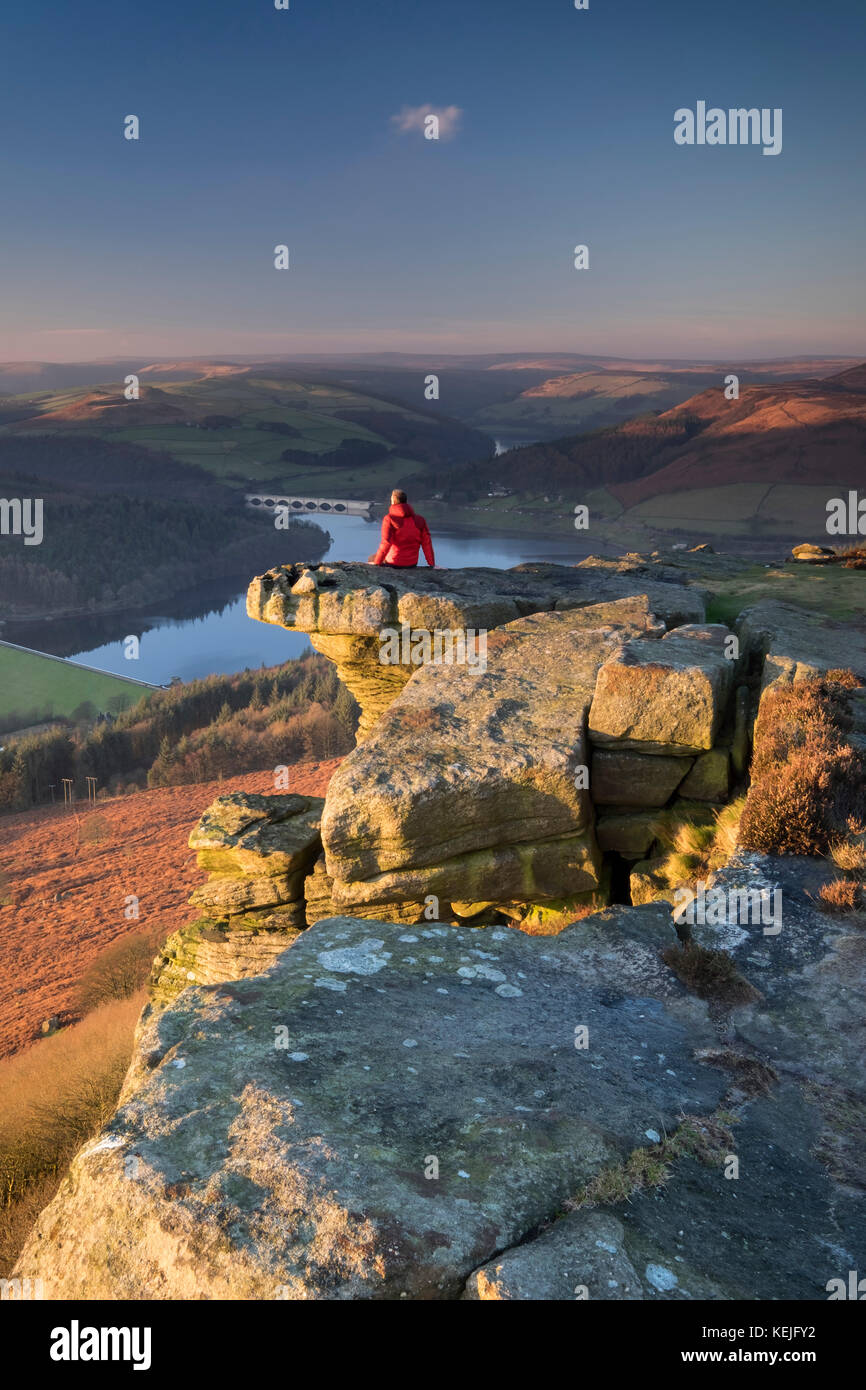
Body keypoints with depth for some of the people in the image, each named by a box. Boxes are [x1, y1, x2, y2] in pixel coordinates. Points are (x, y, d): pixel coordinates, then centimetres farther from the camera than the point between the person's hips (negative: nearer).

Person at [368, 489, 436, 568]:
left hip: (393, 563, -4)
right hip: (411, 564, 5)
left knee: (371, 558, 25)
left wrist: (376, 562, -12)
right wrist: (432, 564, 3)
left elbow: (386, 543, -21)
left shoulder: (389, 519, -14)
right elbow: (427, 542, -2)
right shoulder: (419, 519, -1)